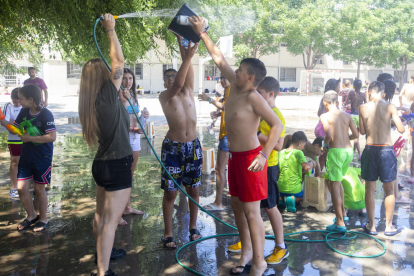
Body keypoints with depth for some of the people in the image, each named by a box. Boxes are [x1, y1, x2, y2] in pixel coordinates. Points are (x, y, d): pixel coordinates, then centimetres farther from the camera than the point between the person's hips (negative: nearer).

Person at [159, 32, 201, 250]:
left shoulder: (188, 91, 8)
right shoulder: (164, 97, -3)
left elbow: (187, 66, -4)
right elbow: (177, 85, -23)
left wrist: (181, 38, -12)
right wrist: (189, 56, -29)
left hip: (193, 146, 4)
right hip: (172, 147, -4)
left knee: (193, 189, 11)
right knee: (170, 191, 1)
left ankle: (193, 227, 27)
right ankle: (168, 234, 13)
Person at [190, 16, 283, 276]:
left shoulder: (254, 98, -18)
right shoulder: (235, 86, 5)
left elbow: (277, 125, -22)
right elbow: (219, 58, 11)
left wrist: (264, 155, -29)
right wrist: (202, 33, 12)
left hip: (250, 157, -9)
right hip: (235, 156, 9)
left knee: (251, 211, -3)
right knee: (237, 204, 16)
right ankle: (246, 250, 31)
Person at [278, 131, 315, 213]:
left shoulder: (281, 153, 5)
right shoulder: (298, 152, -13)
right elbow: (306, 167, -26)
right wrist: (311, 163, -3)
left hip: (281, 189, 5)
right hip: (294, 189, -5)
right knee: (303, 197, 25)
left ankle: (281, 199, 1)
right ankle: (293, 199, -8)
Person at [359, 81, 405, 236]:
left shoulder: (363, 108, -2)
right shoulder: (390, 107, -6)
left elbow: (362, 131, 5)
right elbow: (401, 130, -5)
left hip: (370, 149, 1)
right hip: (387, 150, -1)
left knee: (370, 189, 10)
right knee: (389, 190, 13)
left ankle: (371, 226, 17)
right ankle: (389, 226, 20)